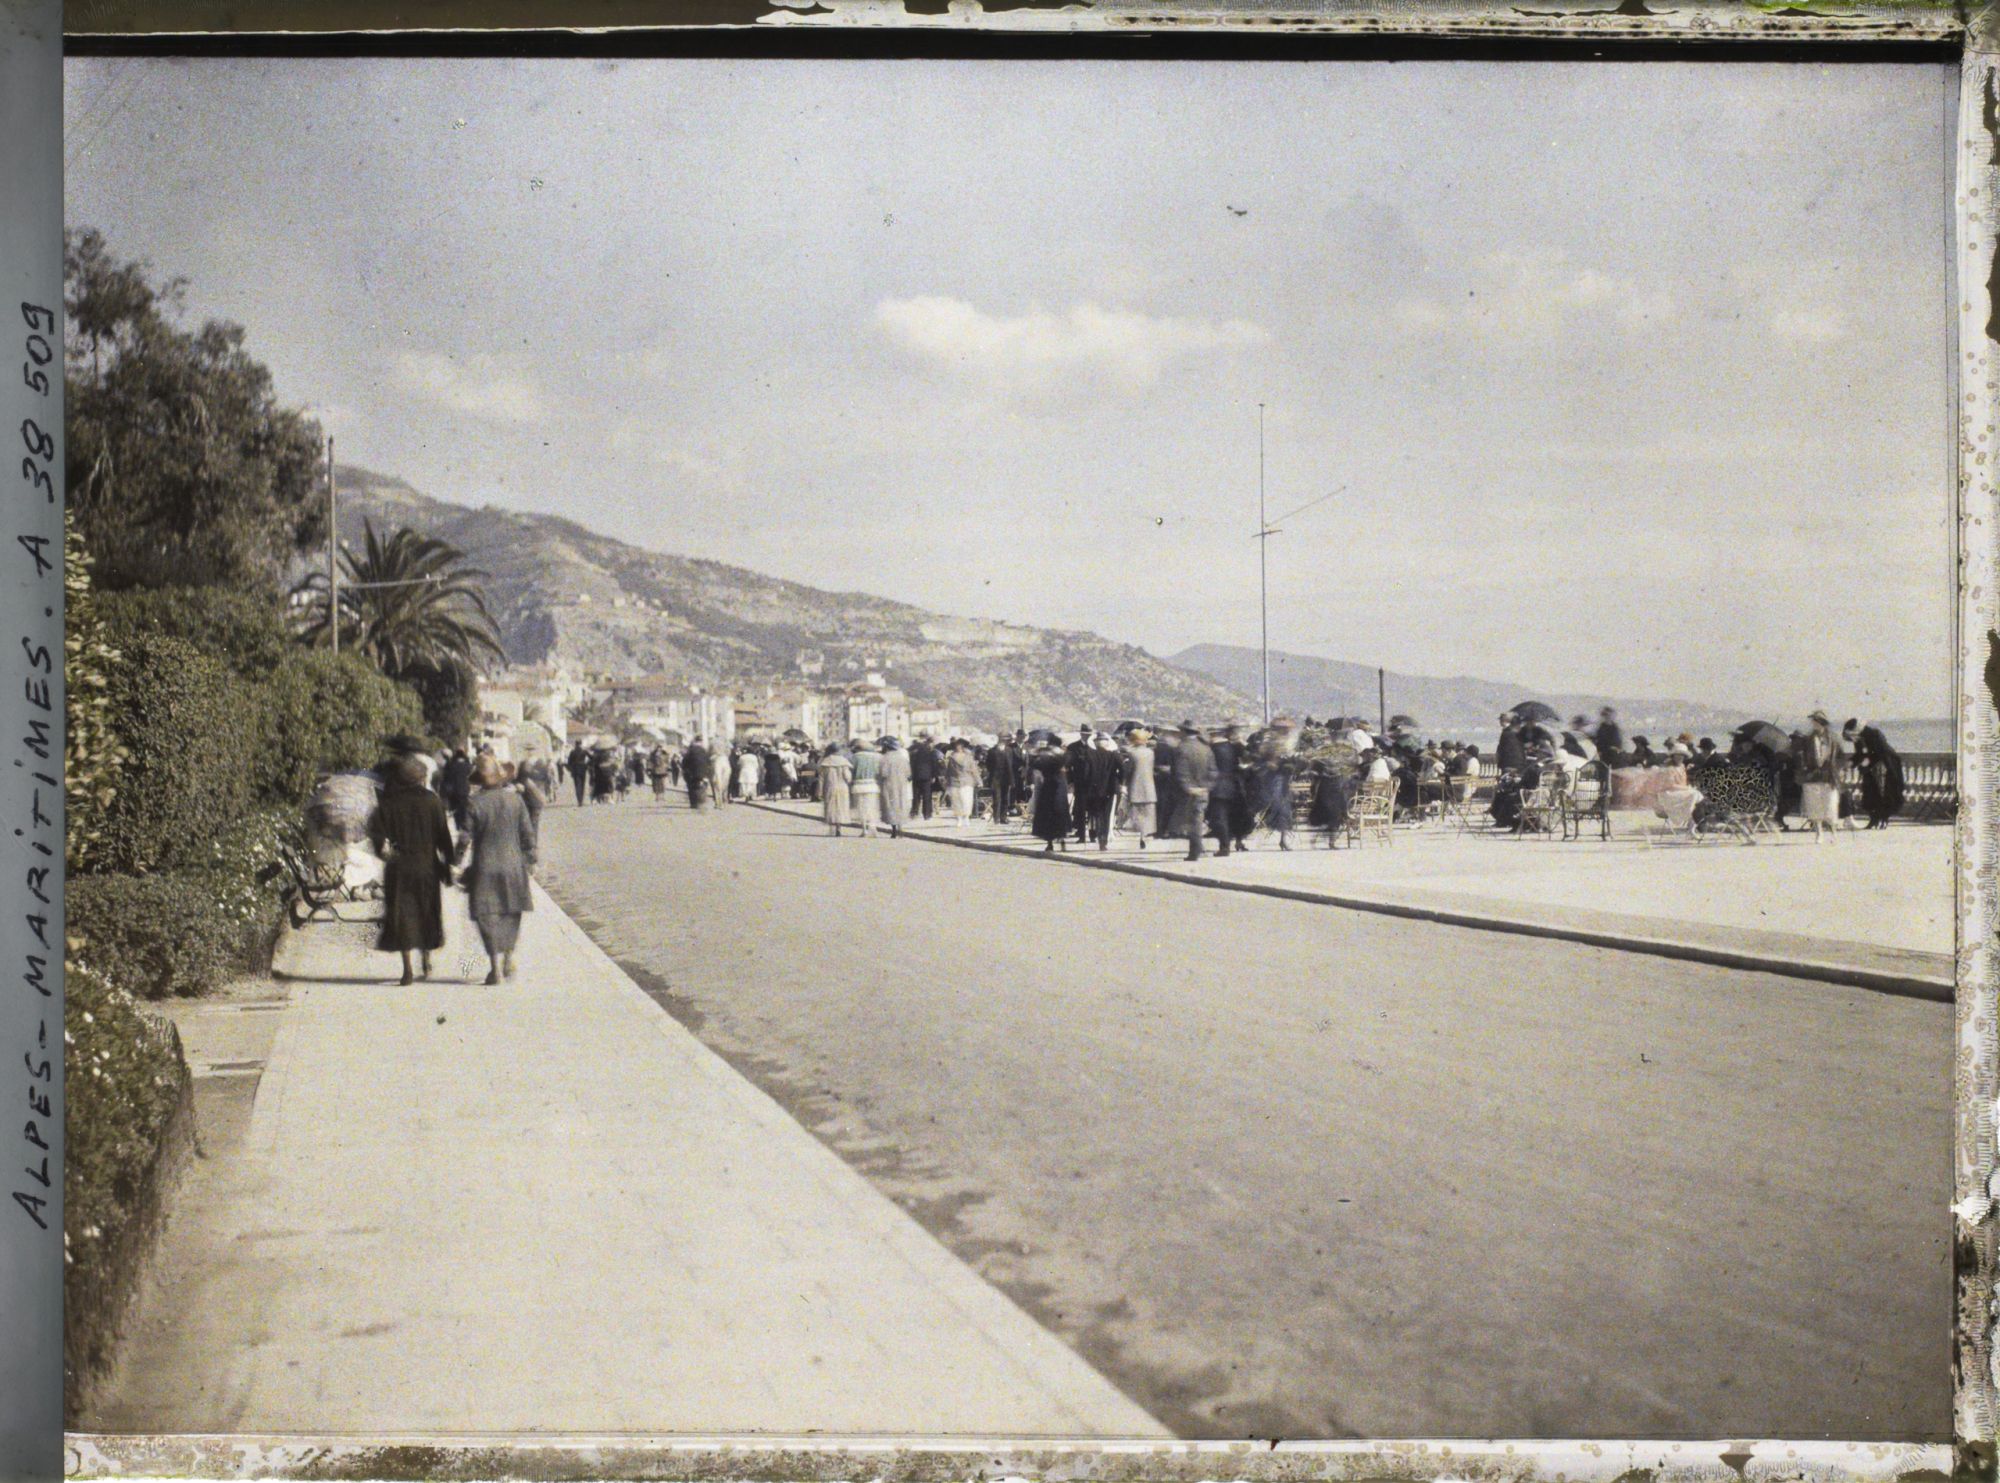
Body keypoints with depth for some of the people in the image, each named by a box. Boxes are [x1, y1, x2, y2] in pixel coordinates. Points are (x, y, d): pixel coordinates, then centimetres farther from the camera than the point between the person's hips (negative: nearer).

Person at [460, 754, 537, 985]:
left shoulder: (474, 804, -9)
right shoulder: (515, 799, -1)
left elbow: (466, 838, -7)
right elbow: (528, 833, 2)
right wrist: (529, 861, 11)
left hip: (485, 867, -3)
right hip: (513, 865, 3)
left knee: (488, 916, 4)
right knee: (511, 914, 18)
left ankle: (496, 967, 1)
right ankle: (509, 959, 16)